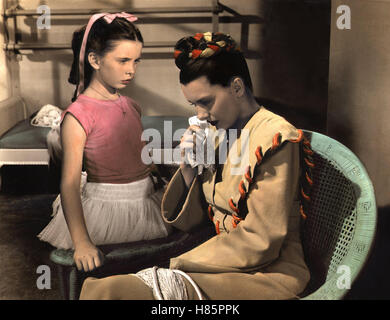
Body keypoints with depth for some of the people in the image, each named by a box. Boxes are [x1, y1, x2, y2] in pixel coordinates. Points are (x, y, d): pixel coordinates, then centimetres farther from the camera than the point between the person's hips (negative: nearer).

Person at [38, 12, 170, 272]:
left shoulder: (132, 107, 9)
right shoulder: (78, 116, -13)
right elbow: (70, 184, -19)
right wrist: (82, 242, -29)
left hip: (146, 201, 7)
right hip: (106, 210, -7)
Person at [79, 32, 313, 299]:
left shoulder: (275, 138, -10)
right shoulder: (220, 137, 11)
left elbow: (260, 242, -15)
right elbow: (185, 221, 13)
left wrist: (177, 268, -13)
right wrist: (189, 166, -3)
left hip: (269, 275, -6)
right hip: (226, 268, 7)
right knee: (107, 288, -18)